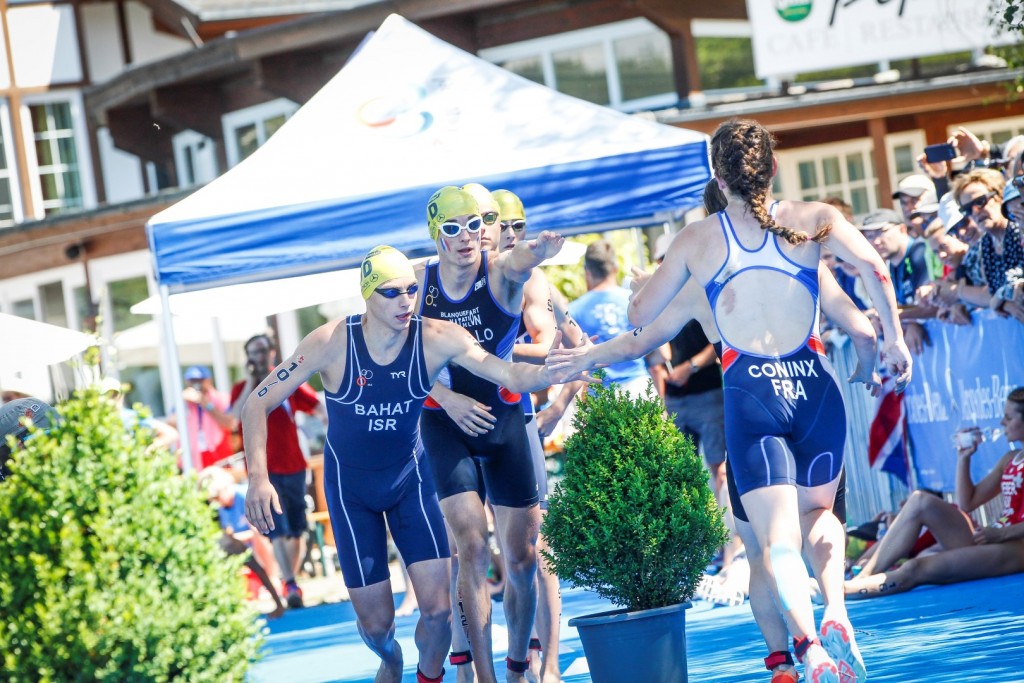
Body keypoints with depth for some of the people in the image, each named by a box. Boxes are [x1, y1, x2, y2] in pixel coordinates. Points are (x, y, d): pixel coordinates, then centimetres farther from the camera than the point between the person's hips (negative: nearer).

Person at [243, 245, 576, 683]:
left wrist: (560, 368, -49)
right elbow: (258, 404, -18)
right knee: (376, 622, 2)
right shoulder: (331, 343, -24)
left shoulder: (437, 339, -21)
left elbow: (512, 376, -28)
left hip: (409, 477, 1)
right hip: (350, 486, -1)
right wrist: (258, 478, -30)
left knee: (437, 608, -11)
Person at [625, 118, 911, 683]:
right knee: (818, 512, 23)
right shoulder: (811, 219, 6)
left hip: (749, 393, -1)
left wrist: (673, 265, 32)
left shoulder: (696, 240, 8)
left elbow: (639, 315, 15)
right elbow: (872, 268, -11)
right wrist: (894, 339, -2)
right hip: (813, 382, 1)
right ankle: (835, 609, -4)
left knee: (778, 536, -4)